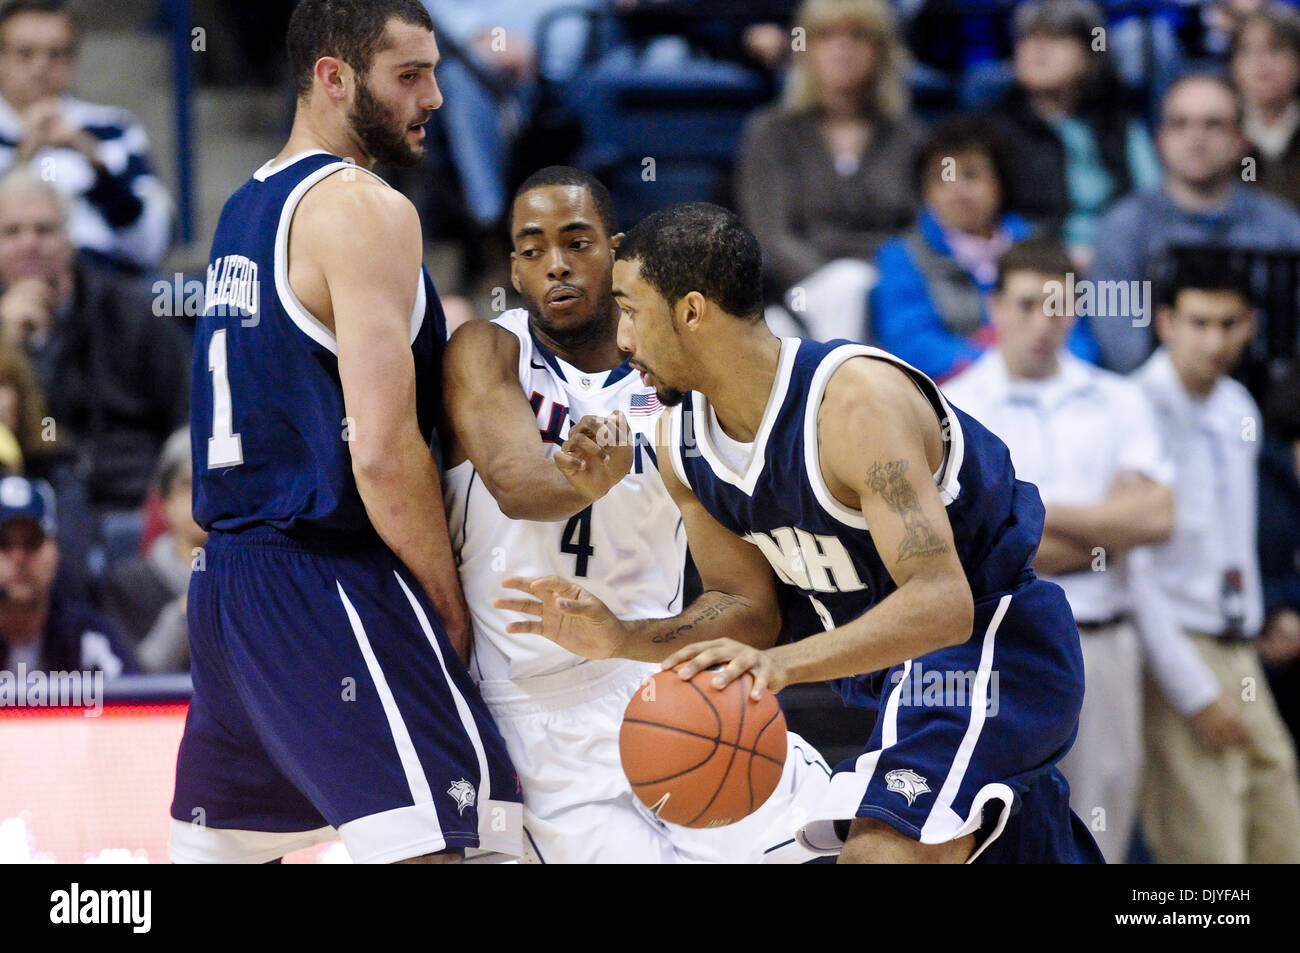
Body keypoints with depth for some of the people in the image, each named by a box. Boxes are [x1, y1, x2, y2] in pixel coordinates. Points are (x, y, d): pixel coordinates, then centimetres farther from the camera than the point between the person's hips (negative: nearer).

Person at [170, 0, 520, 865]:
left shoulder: (246, 209, 17)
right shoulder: (366, 209, -12)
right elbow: (383, 451, -18)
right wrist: (453, 608, -8)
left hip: (229, 580, 10)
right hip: (329, 581, -10)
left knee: (223, 846, 18)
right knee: (438, 841, -16)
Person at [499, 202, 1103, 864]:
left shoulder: (856, 399, -29)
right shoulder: (682, 442, -3)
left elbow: (940, 603, -37)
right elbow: (747, 608, 6)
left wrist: (783, 662, -48)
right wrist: (621, 638, -12)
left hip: (988, 638, -9)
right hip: (883, 657, 9)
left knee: (882, 852, -26)